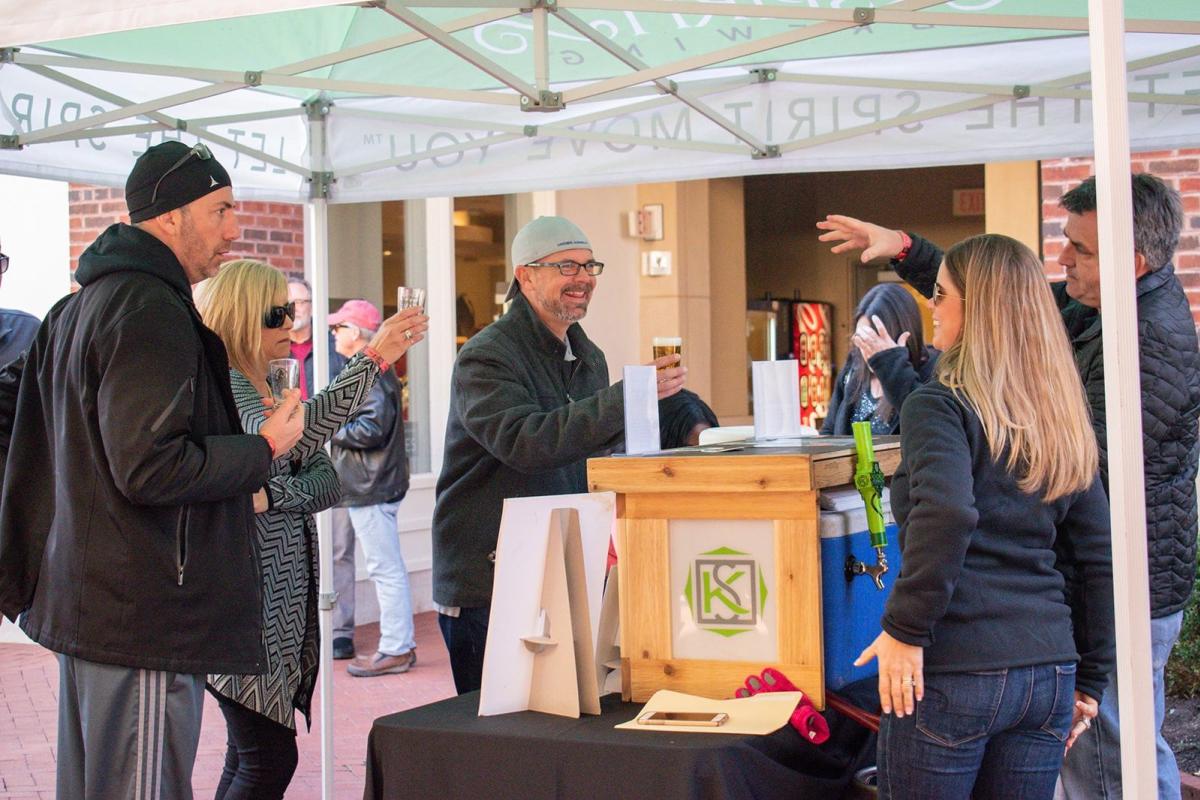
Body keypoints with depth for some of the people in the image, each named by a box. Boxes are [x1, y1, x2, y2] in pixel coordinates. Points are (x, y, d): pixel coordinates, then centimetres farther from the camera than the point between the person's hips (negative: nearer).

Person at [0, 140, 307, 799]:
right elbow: (150, 468, -23)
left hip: (84, 596, 11)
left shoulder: (76, 308, 17)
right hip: (145, 616, -11)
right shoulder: (151, 309, -16)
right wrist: (264, 450, -11)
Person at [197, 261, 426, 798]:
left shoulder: (270, 388, 16)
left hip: (287, 596, 9)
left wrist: (273, 495, -16)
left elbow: (327, 481, 6)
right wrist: (372, 360, -34)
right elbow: (284, 445, -31)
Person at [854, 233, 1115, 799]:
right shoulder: (1063, 422, 13)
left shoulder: (937, 406, -7)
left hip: (951, 670, -6)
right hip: (1049, 672, 6)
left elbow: (946, 511, -27)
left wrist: (905, 628, -19)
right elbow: (1102, 557, 15)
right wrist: (1091, 678, 20)